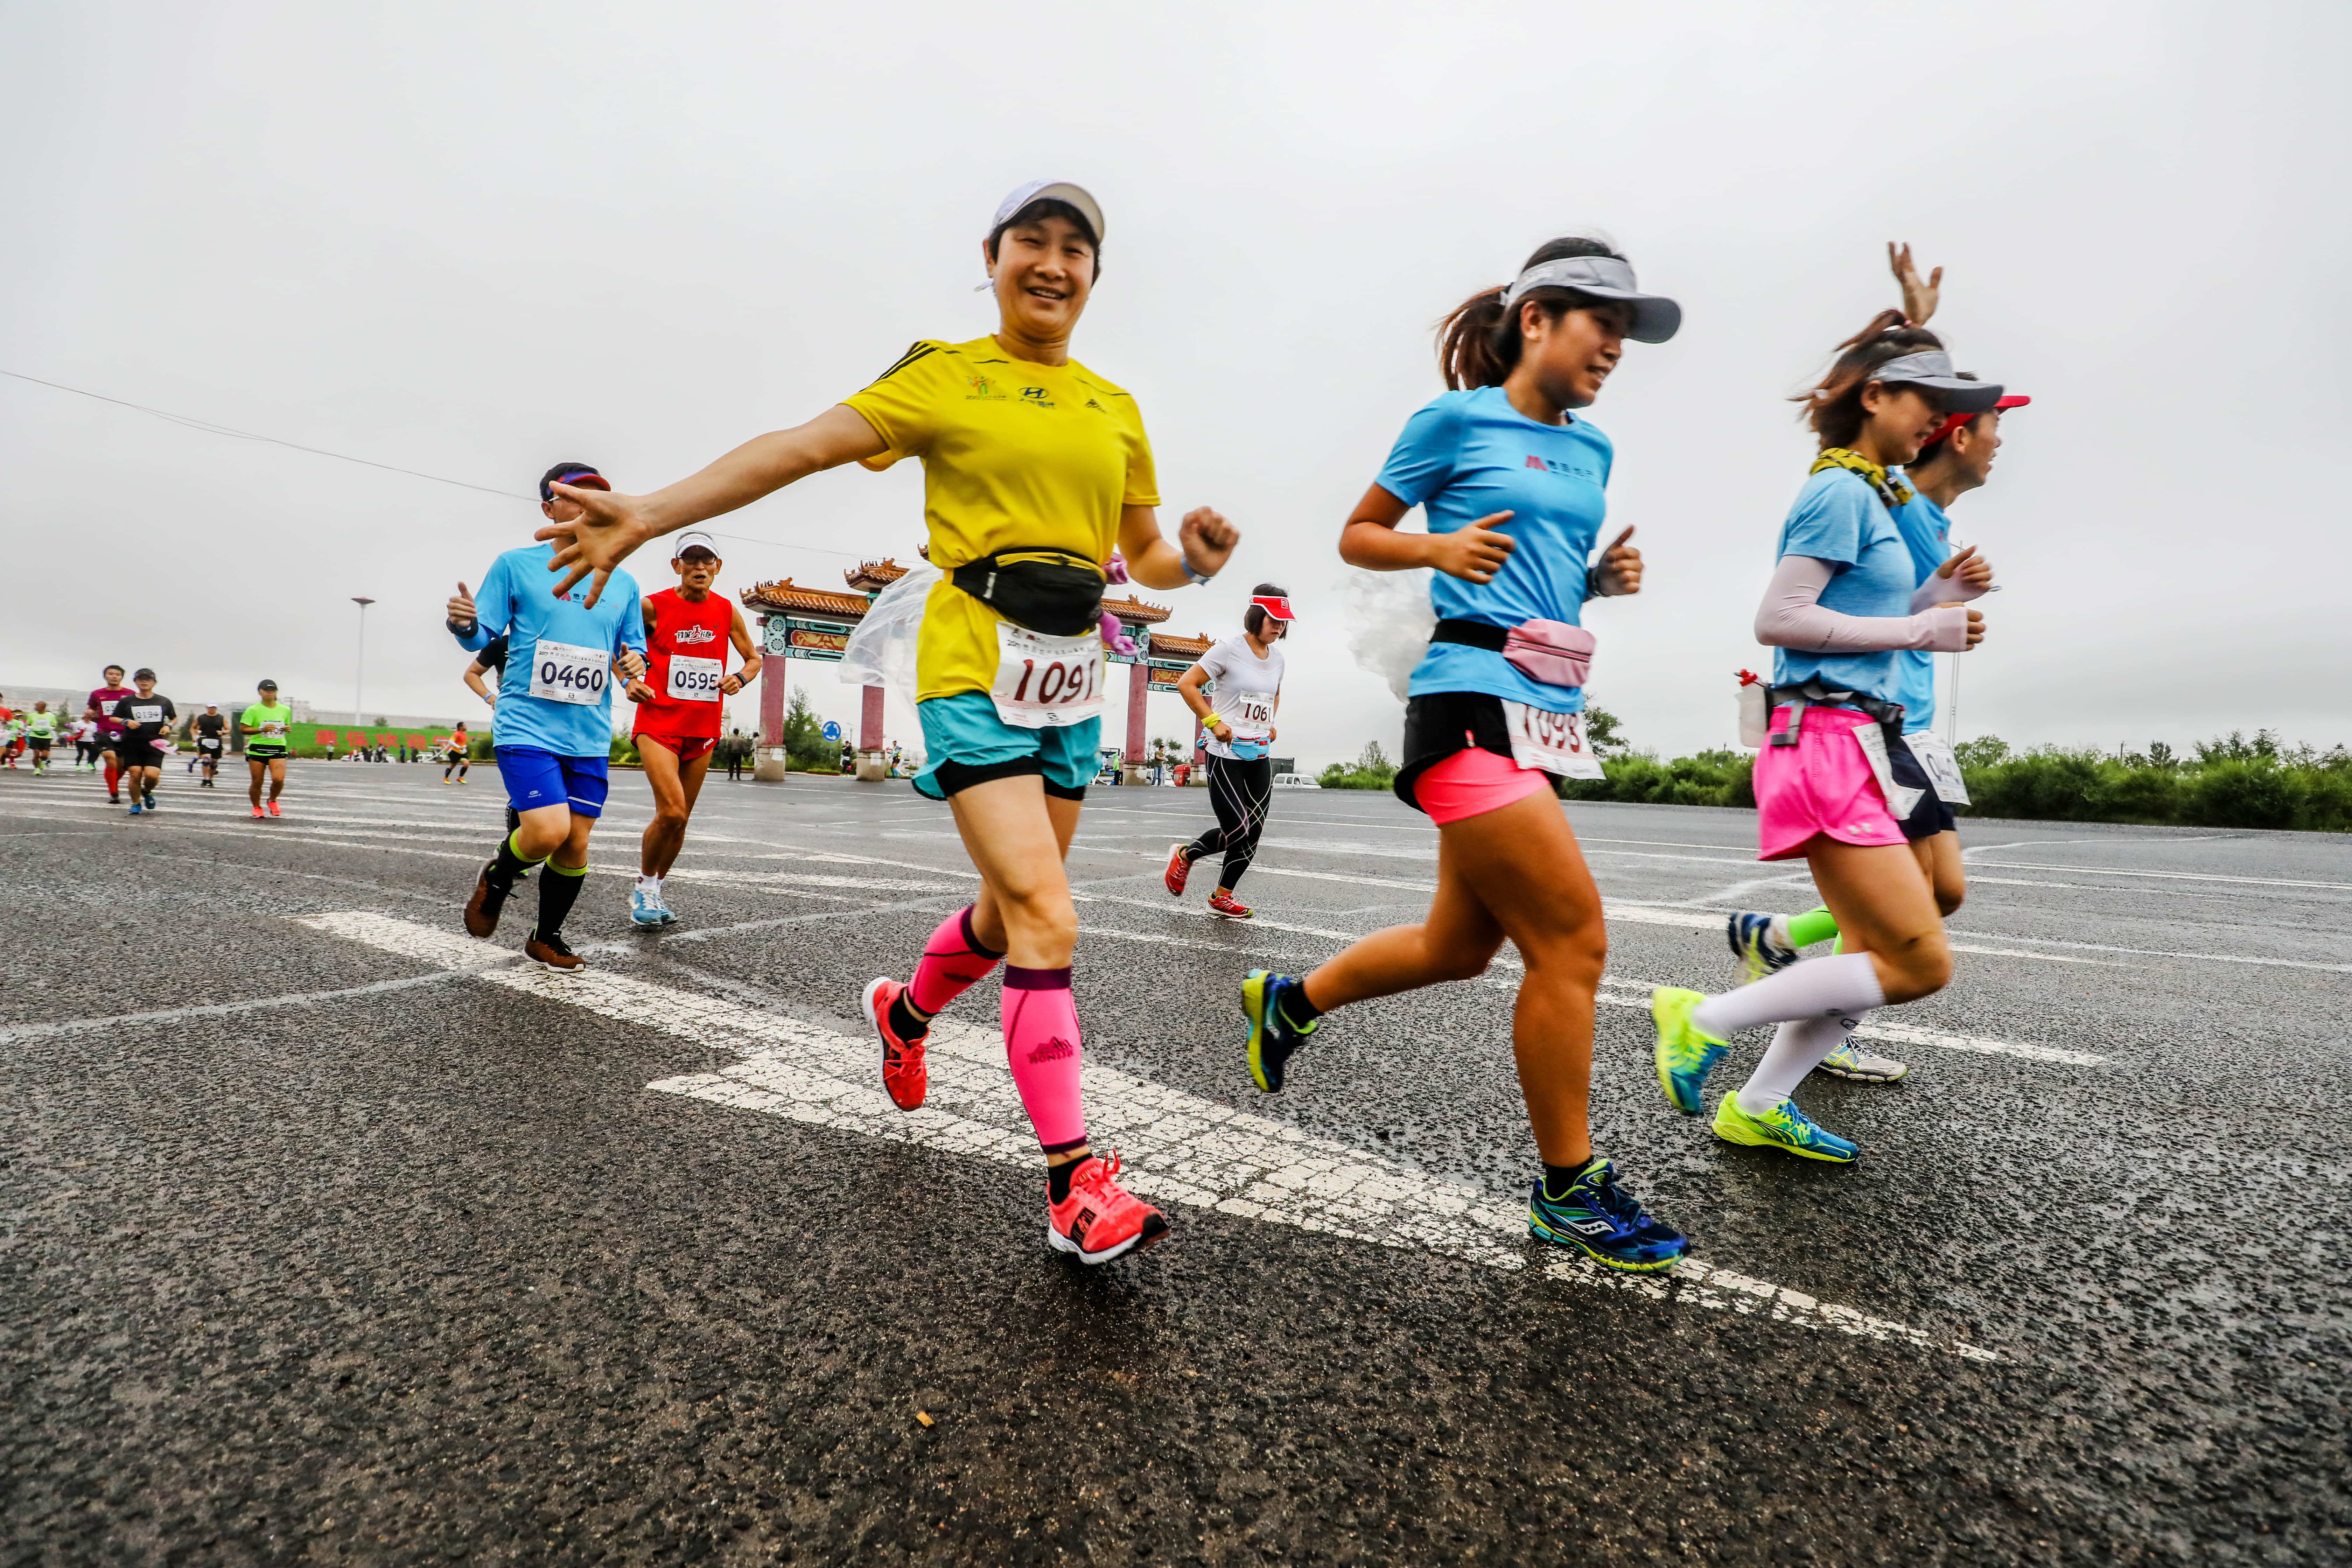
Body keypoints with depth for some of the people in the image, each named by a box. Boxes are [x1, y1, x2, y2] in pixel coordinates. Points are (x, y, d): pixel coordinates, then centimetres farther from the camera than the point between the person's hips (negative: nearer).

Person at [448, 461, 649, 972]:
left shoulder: (622, 583, 11)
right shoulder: (515, 565, 2)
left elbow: (633, 650, 18)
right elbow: (484, 637, 2)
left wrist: (632, 662, -4)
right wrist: (465, 624, -20)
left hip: (590, 735, 4)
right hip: (527, 726, -4)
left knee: (576, 845, 6)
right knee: (548, 831, -19)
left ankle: (546, 938, 27)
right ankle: (496, 880, 16)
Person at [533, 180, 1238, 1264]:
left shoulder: (1115, 408, 16)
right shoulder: (948, 376, 2)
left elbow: (1142, 554, 19)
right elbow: (804, 446, -6)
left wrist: (1192, 560, -4)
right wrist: (649, 515, -15)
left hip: (1071, 683, 6)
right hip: (974, 667, -6)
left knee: (1011, 912, 15)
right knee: (1047, 919, -16)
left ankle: (905, 1011, 47)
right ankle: (1075, 1185, -5)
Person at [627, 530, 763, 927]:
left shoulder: (726, 611, 5)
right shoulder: (652, 606, -4)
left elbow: (754, 658, 17)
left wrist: (741, 678, -4)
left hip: (703, 730, 4)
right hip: (658, 723, -4)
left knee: (680, 820, 10)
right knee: (672, 812, -19)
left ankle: (651, 893, 30)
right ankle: (645, 885, 6)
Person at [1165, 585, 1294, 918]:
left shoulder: (1277, 658, 11)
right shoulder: (1229, 649, -10)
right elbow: (1186, 684, -9)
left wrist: (1271, 724, 15)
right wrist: (1213, 722, -14)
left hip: (1260, 757, 7)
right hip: (1227, 755, -7)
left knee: (1254, 832, 2)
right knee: (1237, 830, -10)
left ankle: (1222, 896, 18)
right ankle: (1185, 855, 18)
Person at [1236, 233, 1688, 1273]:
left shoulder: (1591, 449, 20)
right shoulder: (1456, 420, 0)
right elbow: (1356, 538, 5)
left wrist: (1604, 577, 7)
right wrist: (1441, 546, -13)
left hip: (1548, 711, 8)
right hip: (1473, 696, -8)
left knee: (1460, 947, 13)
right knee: (1572, 935, -10)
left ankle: (1288, 1002, 36)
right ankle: (1570, 1190, 8)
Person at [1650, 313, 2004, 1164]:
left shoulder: (1875, 495, 22)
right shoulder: (1841, 491, -8)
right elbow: (1778, 619, -18)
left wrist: (1938, 600, 11)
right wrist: (1917, 630, -11)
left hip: (1868, 741, 10)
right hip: (1827, 740, -10)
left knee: (1887, 955, 11)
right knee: (1920, 963, -11)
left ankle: (1758, 1108, 17)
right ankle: (1705, 1019, -3)